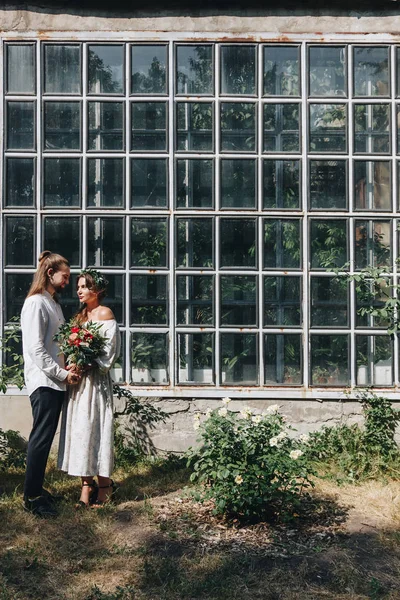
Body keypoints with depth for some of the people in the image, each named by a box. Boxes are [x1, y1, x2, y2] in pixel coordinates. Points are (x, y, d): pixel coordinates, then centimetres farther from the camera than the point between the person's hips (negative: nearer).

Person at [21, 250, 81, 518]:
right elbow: (35, 349, -18)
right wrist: (63, 374, -15)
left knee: (45, 437, 12)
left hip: (56, 382, 9)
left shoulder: (53, 303, 17)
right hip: (44, 382, -9)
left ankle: (36, 489, 21)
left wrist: (69, 368, 6)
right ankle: (31, 497, 3)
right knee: (41, 438, -5)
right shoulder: (36, 303, -12)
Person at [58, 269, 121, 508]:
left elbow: (108, 353, -11)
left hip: (96, 381, -7)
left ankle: (104, 487, 7)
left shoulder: (105, 314, -5)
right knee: (79, 430, 4)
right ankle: (86, 486, 10)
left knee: (97, 429, -3)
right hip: (77, 382, 7)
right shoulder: (81, 316, 17)